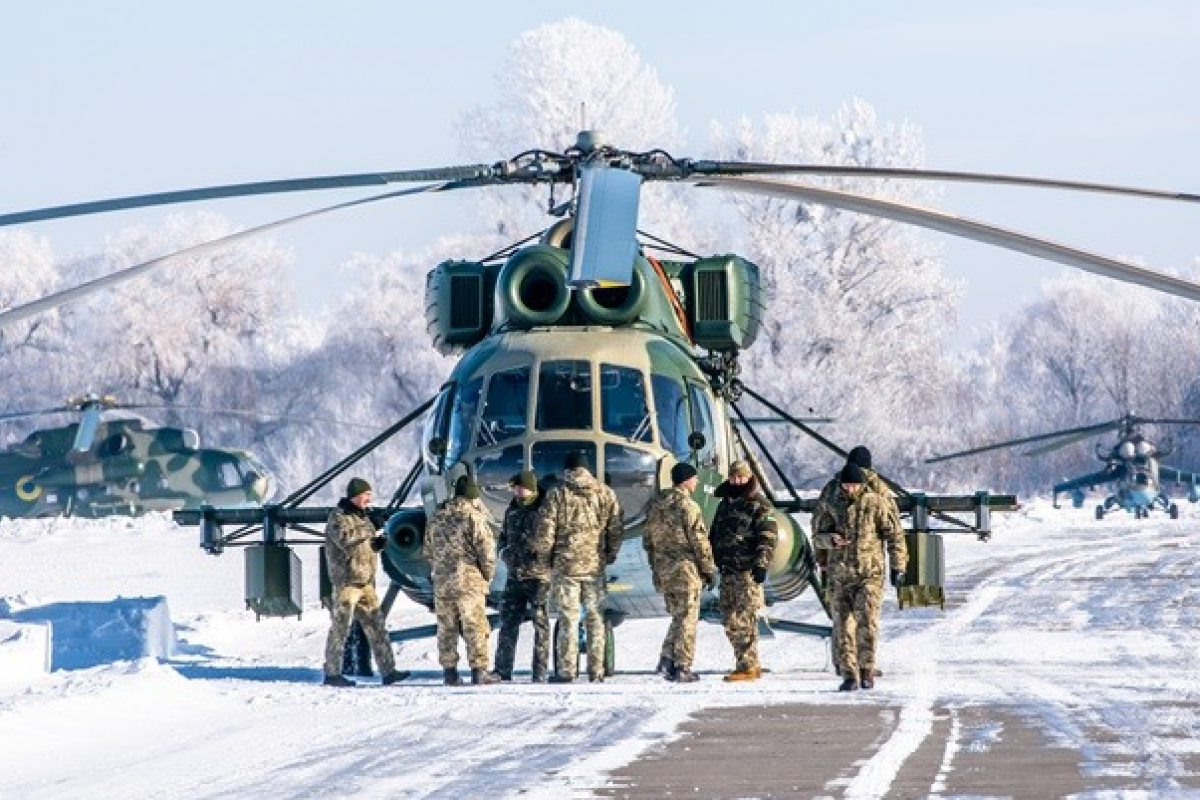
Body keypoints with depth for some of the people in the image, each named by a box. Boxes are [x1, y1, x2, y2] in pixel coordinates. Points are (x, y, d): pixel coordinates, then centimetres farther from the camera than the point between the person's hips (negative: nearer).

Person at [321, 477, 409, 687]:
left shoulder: (361, 516, 18)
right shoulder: (338, 517, -8)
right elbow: (344, 539, -26)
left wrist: (382, 541, 4)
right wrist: (366, 529, -19)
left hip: (365, 582, 8)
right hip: (346, 581, -8)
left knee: (376, 627, 5)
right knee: (340, 627, -4)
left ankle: (388, 671, 5)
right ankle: (332, 673, 2)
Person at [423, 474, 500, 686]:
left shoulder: (437, 517, 11)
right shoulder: (474, 516, -8)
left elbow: (427, 550, 18)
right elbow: (486, 549, -10)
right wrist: (488, 575, 3)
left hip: (441, 581, 5)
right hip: (469, 580, -5)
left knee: (446, 628, 10)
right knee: (475, 627, -2)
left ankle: (449, 671, 10)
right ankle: (478, 670, -5)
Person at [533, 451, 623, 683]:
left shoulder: (557, 493, -5)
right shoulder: (605, 493, 4)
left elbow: (545, 529, -6)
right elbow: (616, 529, 7)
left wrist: (543, 552, 10)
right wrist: (611, 554, 19)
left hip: (565, 563, -2)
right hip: (596, 564, 2)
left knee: (568, 618, 1)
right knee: (595, 617, 8)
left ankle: (566, 670, -1)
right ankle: (596, 671, 8)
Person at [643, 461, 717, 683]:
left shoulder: (655, 505, 11)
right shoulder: (687, 506, -14)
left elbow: (648, 541, 17)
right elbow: (699, 542, -14)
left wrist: (656, 569, 23)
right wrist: (710, 569, -5)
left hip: (663, 571, 7)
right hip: (685, 568, -7)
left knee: (678, 615, 17)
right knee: (687, 618, 0)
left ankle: (667, 660, 6)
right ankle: (682, 667, -1)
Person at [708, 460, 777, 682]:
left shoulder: (760, 505, -4)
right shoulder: (725, 504, 21)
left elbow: (768, 538, -11)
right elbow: (714, 536, 29)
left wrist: (761, 564, -20)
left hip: (748, 571, -8)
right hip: (727, 571, 8)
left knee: (743, 620, -11)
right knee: (730, 621, 8)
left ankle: (748, 666, -9)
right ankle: (751, 664, 14)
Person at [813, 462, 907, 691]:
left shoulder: (876, 504, 0)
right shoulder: (835, 506, 8)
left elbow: (894, 535, 3)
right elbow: (818, 534, 13)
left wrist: (898, 566, -1)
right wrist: (830, 539, -11)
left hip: (870, 573, -3)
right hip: (840, 575, 3)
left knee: (866, 621, -15)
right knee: (843, 626, 0)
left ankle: (867, 670, -3)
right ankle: (849, 675, 6)